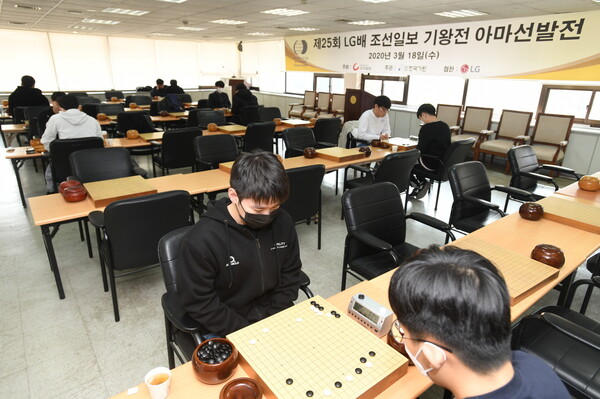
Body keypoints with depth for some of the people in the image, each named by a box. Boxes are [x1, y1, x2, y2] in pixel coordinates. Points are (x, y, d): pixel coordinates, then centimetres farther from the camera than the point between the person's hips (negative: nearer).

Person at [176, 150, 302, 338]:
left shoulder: (283, 223, -8)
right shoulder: (202, 240, -23)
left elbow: (290, 276, 3)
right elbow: (198, 303, -15)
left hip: (274, 318, 4)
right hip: (225, 330, -3)